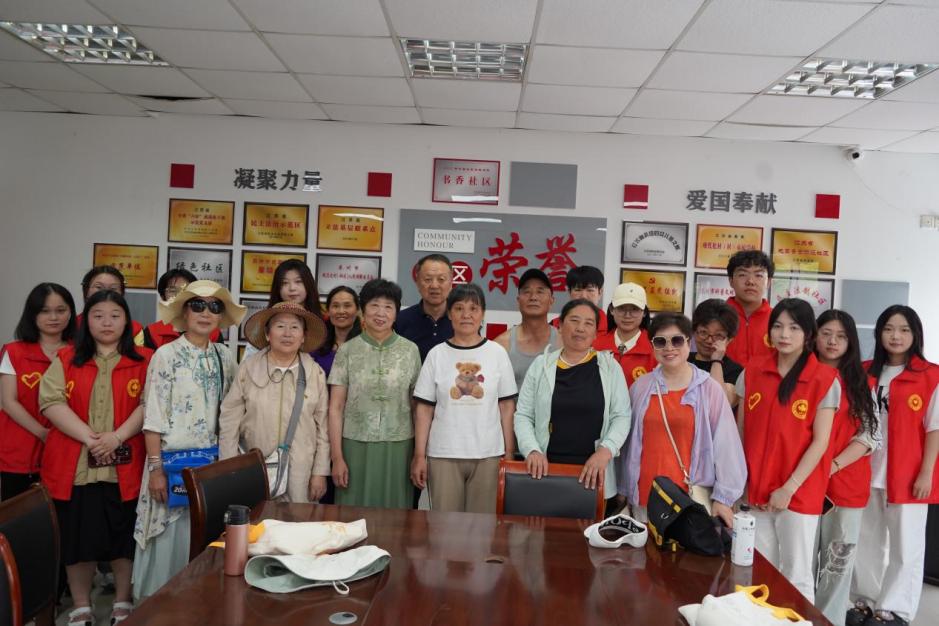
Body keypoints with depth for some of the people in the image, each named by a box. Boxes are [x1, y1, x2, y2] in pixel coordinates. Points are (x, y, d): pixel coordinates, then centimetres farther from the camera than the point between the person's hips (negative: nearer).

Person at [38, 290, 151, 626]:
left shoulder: (143, 360, 3)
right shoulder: (66, 359, 6)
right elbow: (51, 401, -6)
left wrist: (117, 437, -19)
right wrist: (89, 437, -17)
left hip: (124, 466, -1)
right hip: (74, 466, 1)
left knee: (124, 536, 8)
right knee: (77, 536, 9)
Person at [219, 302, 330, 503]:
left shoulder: (315, 373, 2)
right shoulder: (248, 368, 0)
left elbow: (322, 426, 3)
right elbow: (229, 421, 0)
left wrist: (320, 472, 1)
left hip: (300, 473, 1)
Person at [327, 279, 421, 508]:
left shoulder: (410, 351, 3)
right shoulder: (347, 350, 1)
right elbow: (335, 408, 1)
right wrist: (337, 457, -3)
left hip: (397, 448, 1)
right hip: (356, 446, 0)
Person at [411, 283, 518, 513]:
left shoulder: (497, 353, 3)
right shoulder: (437, 354, 3)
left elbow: (507, 406, 5)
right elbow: (424, 408, 3)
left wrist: (509, 452, 1)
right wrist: (419, 455, 0)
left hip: (488, 454, 0)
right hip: (443, 454, 0)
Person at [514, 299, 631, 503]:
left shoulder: (610, 366, 5)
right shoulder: (541, 364, 5)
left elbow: (622, 416, 2)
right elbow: (523, 415, 5)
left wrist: (605, 450, -13)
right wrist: (532, 450, -10)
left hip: (593, 473, 0)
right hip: (547, 469, 0)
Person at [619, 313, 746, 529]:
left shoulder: (710, 389, -1)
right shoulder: (640, 387, 6)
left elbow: (725, 445, -1)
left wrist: (723, 497, -5)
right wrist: (624, 490, 15)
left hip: (693, 497, -2)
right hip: (645, 497, 3)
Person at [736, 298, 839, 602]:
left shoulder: (825, 379, -6)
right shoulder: (752, 372, 4)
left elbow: (820, 441, -8)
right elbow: (741, 431, 7)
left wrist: (789, 488, -12)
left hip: (799, 492, -3)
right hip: (755, 488, 3)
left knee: (796, 576, 6)